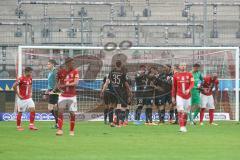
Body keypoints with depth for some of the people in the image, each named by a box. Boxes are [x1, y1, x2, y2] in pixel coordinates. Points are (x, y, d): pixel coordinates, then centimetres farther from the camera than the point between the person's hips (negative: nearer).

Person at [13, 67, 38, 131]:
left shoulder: (30, 78, 6)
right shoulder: (21, 79, -16)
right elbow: (14, 86, -16)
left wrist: (30, 93, 12)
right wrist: (18, 94, -13)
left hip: (28, 98, 6)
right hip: (22, 99, -6)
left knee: (32, 109, -9)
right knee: (20, 112, 3)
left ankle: (31, 125, -5)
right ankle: (18, 126, 15)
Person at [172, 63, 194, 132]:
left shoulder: (189, 75, 3)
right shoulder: (176, 75, 5)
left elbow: (192, 84, -10)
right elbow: (174, 87, 11)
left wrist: (188, 90, -29)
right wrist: (173, 97, 12)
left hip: (187, 96, 2)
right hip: (179, 96, -2)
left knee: (185, 112, 10)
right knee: (180, 111, -14)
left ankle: (184, 126, 23)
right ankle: (182, 127, -20)